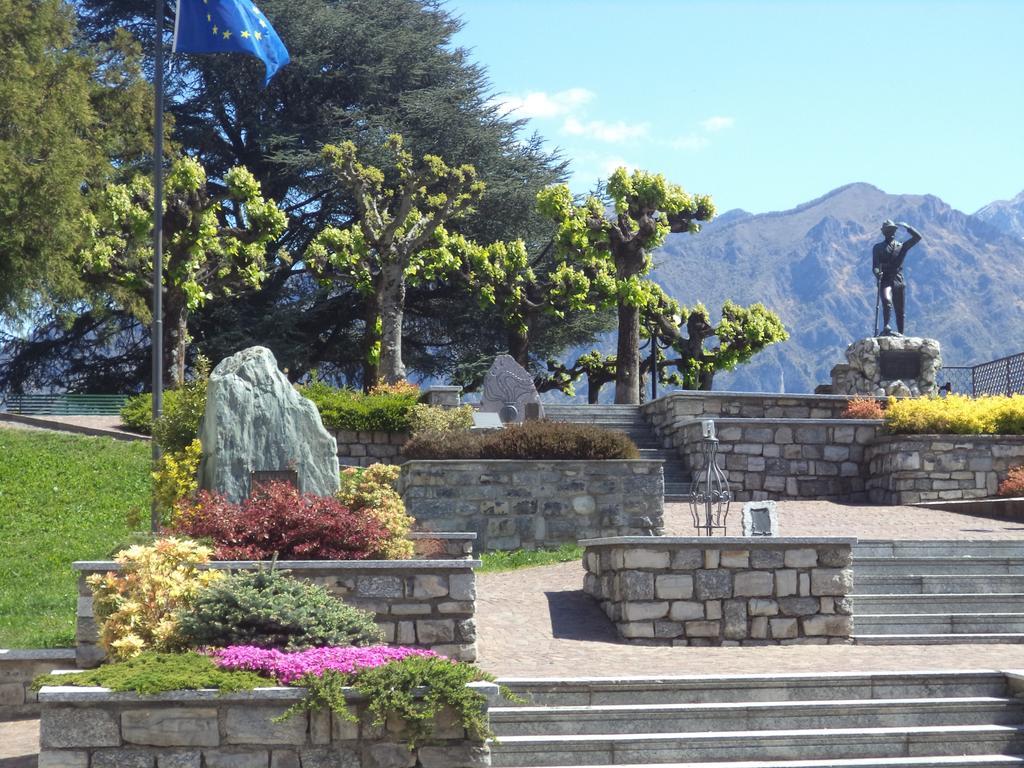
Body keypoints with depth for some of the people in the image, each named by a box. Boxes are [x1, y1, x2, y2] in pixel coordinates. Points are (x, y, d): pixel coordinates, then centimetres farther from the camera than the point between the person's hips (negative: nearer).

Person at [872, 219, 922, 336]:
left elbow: (917, 237, 9)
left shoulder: (901, 246, 16)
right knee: (887, 301, -28)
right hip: (885, 281, -3)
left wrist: (906, 227, 0)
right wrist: (877, 272, -20)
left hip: (898, 281, 3)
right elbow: (875, 265, 1)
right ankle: (886, 328, -37)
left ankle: (901, 334, 13)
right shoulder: (878, 247, 12)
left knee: (900, 311, 6)